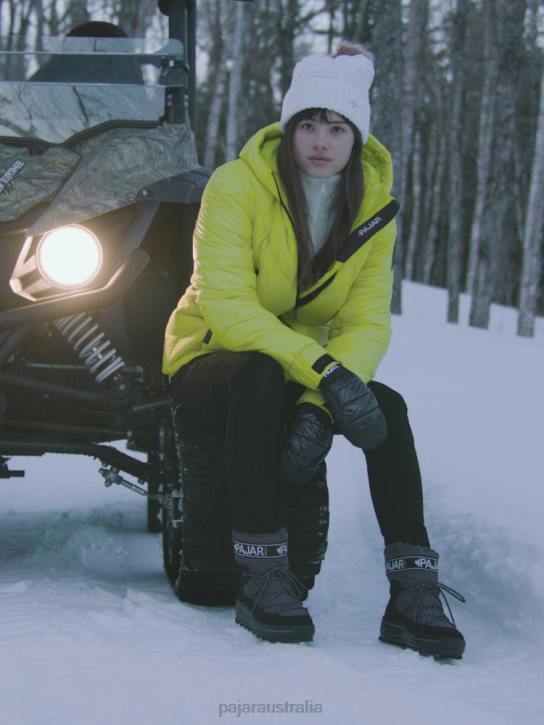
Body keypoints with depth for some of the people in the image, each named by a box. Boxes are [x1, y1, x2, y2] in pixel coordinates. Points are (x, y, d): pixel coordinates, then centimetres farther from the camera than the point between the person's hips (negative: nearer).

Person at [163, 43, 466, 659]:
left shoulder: (373, 204, -4)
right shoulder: (237, 185, -17)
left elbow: (368, 324, -10)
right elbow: (226, 307, -26)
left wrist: (316, 409, -28)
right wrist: (323, 371, -38)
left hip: (302, 370, 4)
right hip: (210, 360, -4)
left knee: (386, 408, -25)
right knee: (259, 376, -38)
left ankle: (413, 590, -25)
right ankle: (259, 574, -34)